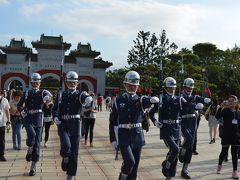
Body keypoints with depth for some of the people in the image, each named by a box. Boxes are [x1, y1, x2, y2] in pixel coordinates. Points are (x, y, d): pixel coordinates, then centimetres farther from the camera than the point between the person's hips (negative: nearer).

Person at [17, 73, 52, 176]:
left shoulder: (42, 92, 5)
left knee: (37, 143, 1)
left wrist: (47, 97, -42)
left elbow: (49, 95, -19)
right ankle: (29, 151, 1)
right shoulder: (27, 93, 10)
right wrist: (23, 113, -2)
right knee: (31, 134, -29)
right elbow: (19, 105, 16)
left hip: (38, 120, 0)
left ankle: (33, 167, 10)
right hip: (28, 119, 0)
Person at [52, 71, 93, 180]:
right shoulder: (61, 95, 9)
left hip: (75, 126, 0)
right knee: (66, 145, -24)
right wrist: (55, 117, -7)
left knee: (74, 151, 3)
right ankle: (65, 160, 9)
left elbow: (86, 98, -22)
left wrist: (88, 98, -46)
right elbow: (54, 109, 14)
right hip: (63, 125, 0)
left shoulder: (79, 95, 2)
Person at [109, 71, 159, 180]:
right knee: (129, 161, -18)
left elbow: (147, 101, -21)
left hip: (137, 135, 2)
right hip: (123, 135, -2)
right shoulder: (118, 100, 2)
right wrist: (113, 139, -1)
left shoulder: (140, 100, 4)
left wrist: (153, 99, -46)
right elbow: (112, 121, 4)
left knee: (135, 164, 6)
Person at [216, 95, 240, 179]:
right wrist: (221, 107, -30)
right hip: (226, 135, -3)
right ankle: (219, 166, 33)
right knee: (224, 152, 8)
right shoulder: (225, 110, -5)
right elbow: (217, 117, -22)